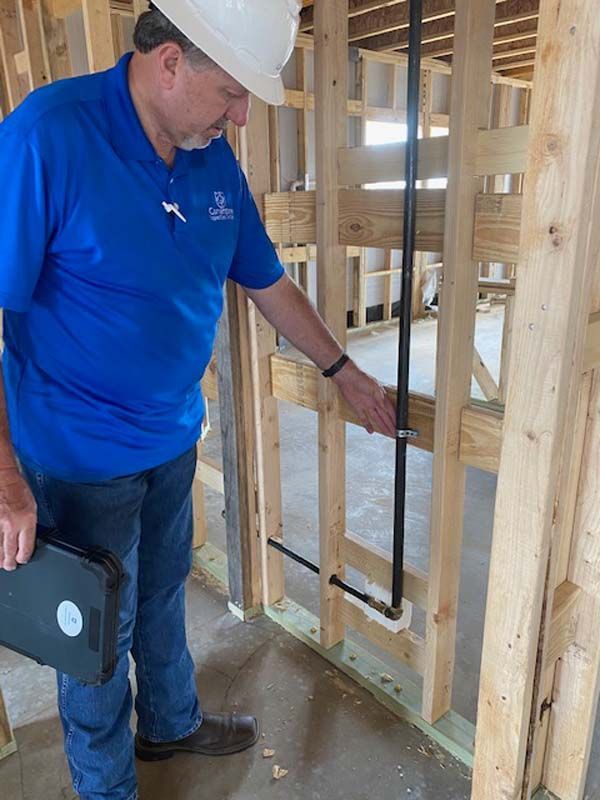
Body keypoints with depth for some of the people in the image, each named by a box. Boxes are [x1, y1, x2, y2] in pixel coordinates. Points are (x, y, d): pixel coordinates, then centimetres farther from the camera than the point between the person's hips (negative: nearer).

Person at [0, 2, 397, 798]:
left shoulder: (214, 161, 0)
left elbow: (267, 281, 9)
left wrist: (344, 371, 14)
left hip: (175, 435, 6)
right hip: (81, 456, -6)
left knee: (163, 592, 25)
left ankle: (170, 723, 52)